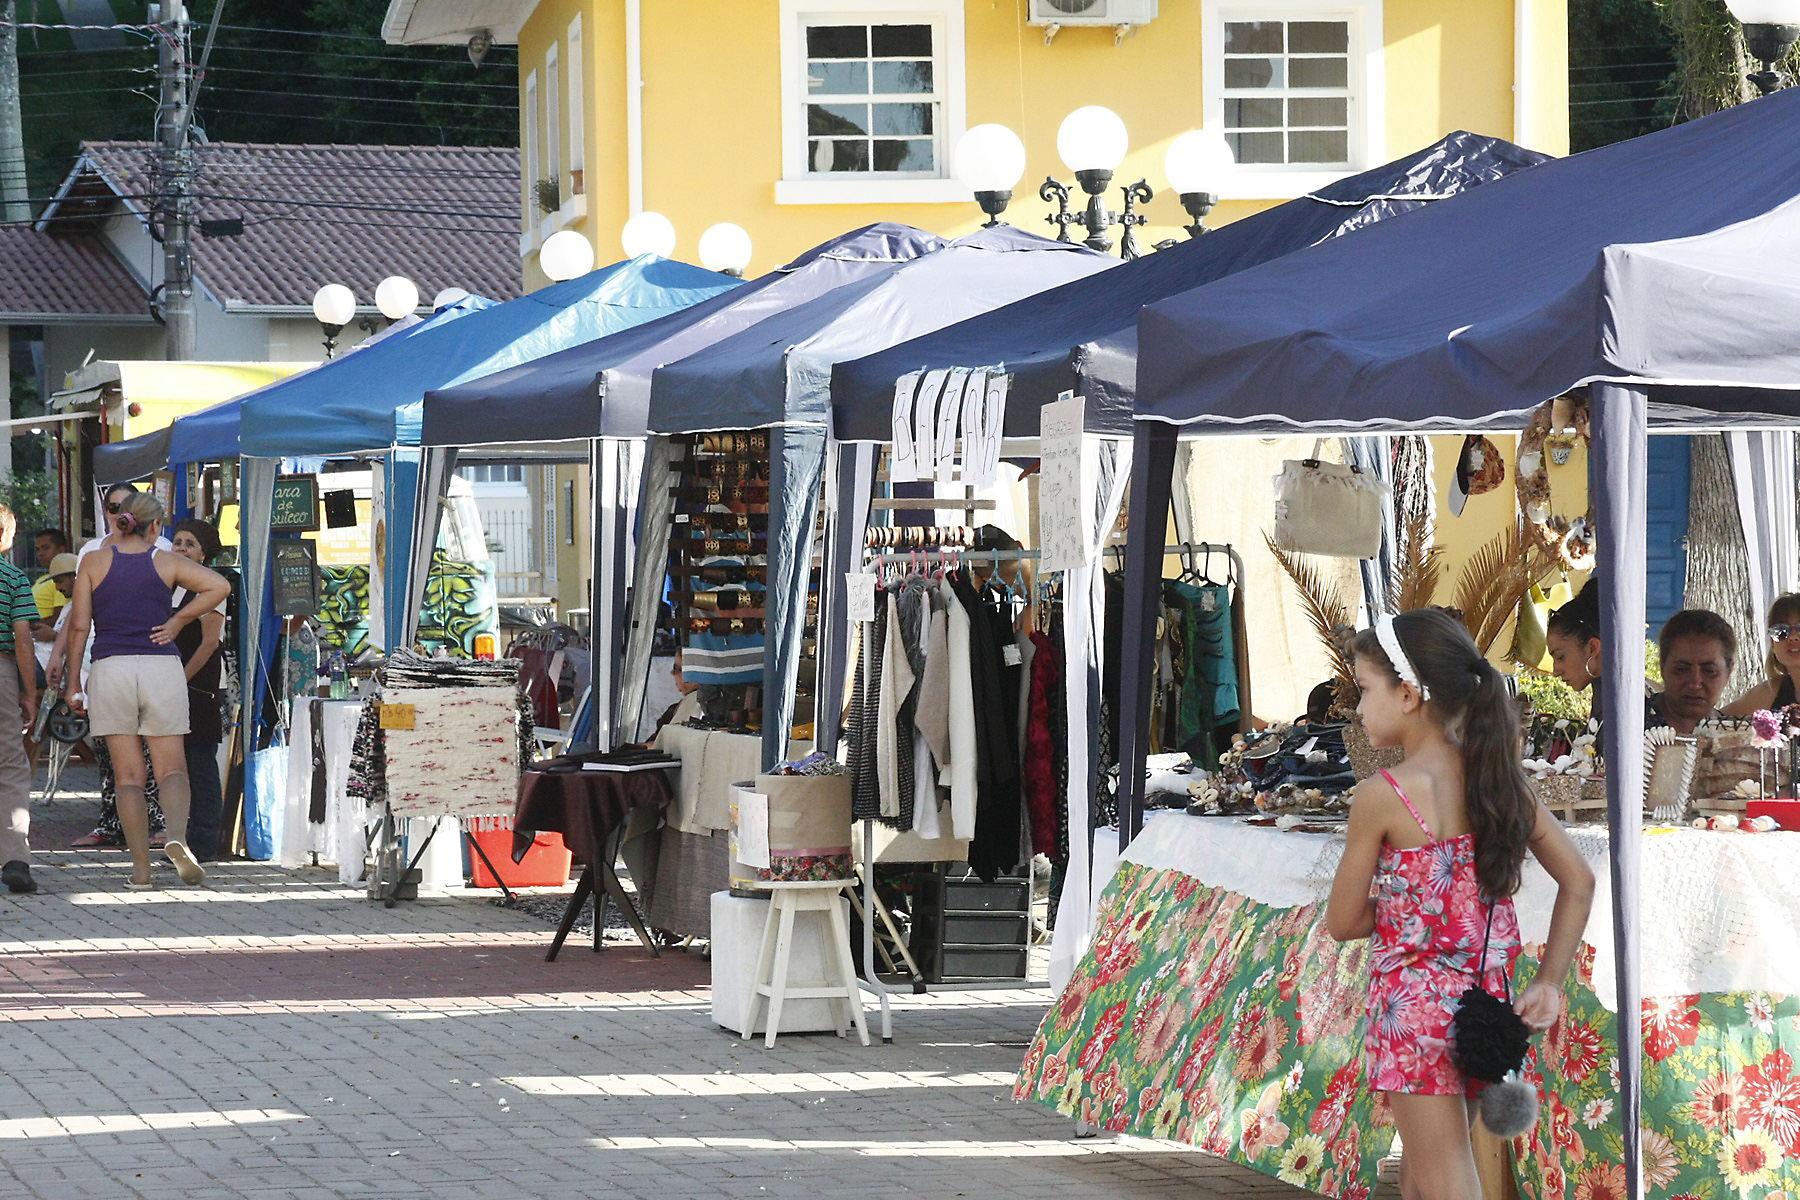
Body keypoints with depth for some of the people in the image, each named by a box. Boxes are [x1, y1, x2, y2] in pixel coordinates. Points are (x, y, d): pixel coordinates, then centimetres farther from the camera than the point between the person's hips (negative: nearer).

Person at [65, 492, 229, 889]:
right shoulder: (167, 562, 4)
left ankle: (141, 867, -1)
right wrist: (177, 621, 1)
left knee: (128, 775, 4)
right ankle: (177, 836, -24)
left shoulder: (94, 562, 5)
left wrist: (74, 684, 6)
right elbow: (219, 586, -7)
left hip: (111, 668, 0)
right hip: (162, 669, 0)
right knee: (171, 768, 4)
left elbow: (79, 626, 1)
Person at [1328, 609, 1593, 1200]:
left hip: (1413, 1004, -7)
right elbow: (1579, 881, 9)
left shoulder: (1380, 797, -12)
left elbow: (1343, 923, -6)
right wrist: (1549, 982, 8)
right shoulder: (1500, 779, 5)